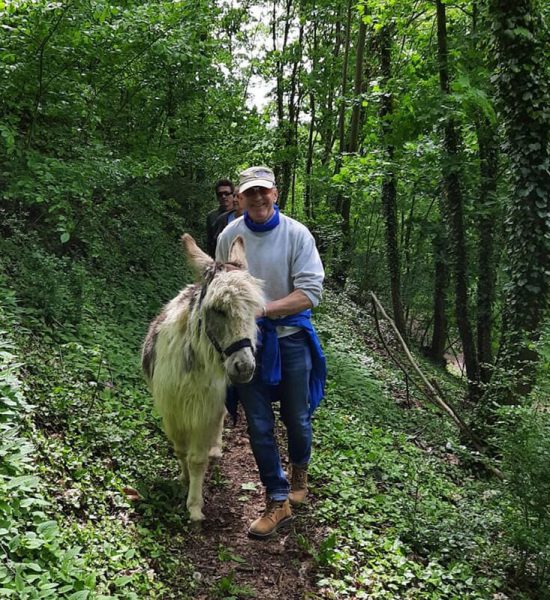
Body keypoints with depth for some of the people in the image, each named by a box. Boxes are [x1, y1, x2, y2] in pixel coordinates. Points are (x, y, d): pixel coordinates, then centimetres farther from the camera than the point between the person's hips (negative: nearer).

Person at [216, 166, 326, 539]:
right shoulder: (229, 236, -3)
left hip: (291, 336, -1)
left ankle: (299, 471, 44)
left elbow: (311, 292, -16)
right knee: (259, 425, 5)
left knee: (297, 418, 12)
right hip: (247, 339, 2)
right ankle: (278, 501, 20)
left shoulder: (297, 234, -11)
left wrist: (263, 308, -24)